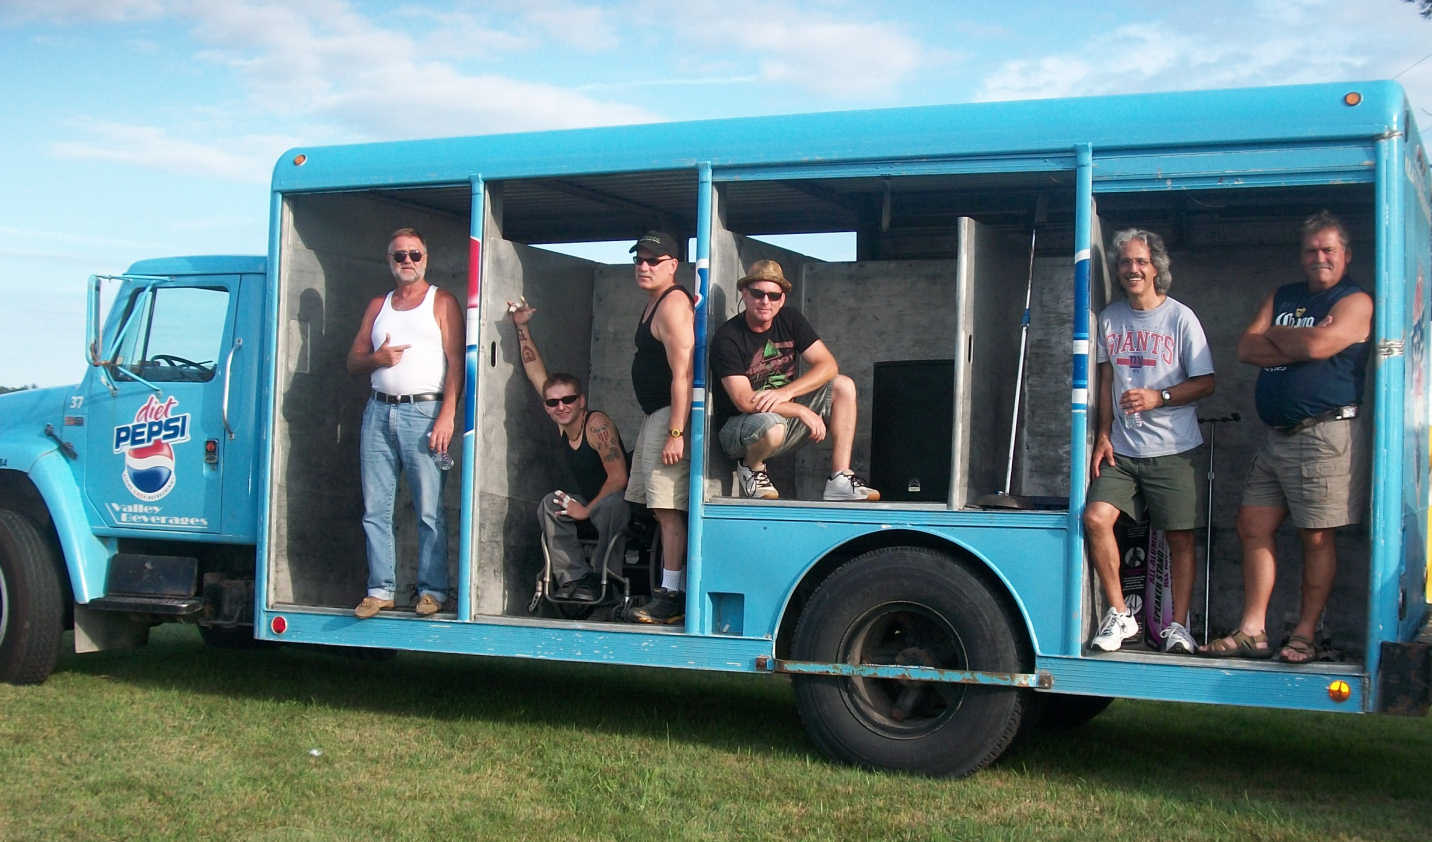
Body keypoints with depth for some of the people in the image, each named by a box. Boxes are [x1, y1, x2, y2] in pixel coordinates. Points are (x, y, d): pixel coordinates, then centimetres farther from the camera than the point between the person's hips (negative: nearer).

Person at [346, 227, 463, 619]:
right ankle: (380, 590, 8)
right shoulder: (378, 305, 20)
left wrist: (447, 414, -13)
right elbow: (353, 361, 19)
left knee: (430, 510, -6)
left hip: (424, 412, -5)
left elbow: (455, 361, -2)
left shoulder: (441, 302, 6)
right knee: (375, 509, 2)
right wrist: (376, 358, -5)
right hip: (379, 412, 5)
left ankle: (432, 590, -1)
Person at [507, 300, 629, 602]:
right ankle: (574, 580, -23)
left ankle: (607, 583, -27)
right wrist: (522, 327, -2)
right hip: (581, 503, 7)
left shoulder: (597, 424, -21)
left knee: (612, 504, -38)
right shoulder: (561, 423, -2)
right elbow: (536, 372, 2)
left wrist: (587, 510, -23)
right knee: (549, 505, -19)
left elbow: (618, 478, -27)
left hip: (611, 503, -7)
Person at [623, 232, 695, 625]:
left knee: (668, 510, -11)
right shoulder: (654, 305, 20)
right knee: (661, 510, 10)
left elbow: (682, 374, -20)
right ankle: (669, 594, 13)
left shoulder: (673, 304, -13)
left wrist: (675, 432, -25)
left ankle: (671, 598, -10)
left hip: (671, 414, -11)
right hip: (654, 415, 11)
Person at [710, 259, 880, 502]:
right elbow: (744, 401, -24)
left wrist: (786, 392, -24)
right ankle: (751, 468, -3)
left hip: (785, 414, 6)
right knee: (772, 426, -40)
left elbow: (828, 365, -7)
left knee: (843, 386, -9)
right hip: (738, 426, -6)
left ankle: (840, 481, -15)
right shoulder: (727, 338, -17)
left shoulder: (790, 320, 1)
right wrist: (803, 411, -25)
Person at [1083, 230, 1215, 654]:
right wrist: (1103, 435, 7)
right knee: (1096, 518, -14)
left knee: (1180, 538, 0)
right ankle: (1119, 615, -3)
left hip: (1171, 450, -3)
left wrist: (1158, 398, -16)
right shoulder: (1110, 317, 10)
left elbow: (1205, 383, -1)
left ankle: (1178, 624, 12)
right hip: (1120, 450, 3)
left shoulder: (1180, 317, -2)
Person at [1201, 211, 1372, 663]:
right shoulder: (1281, 298, 18)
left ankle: (1305, 635, 8)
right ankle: (1252, 632, 7)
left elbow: (1317, 344, -19)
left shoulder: (1355, 302, -2)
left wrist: (1276, 336, 0)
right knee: (1253, 526, 3)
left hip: (1326, 434, -7)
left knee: (1316, 537, -1)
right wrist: (1298, 347, -8)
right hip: (1276, 435, 7)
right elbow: (1246, 348, 5)